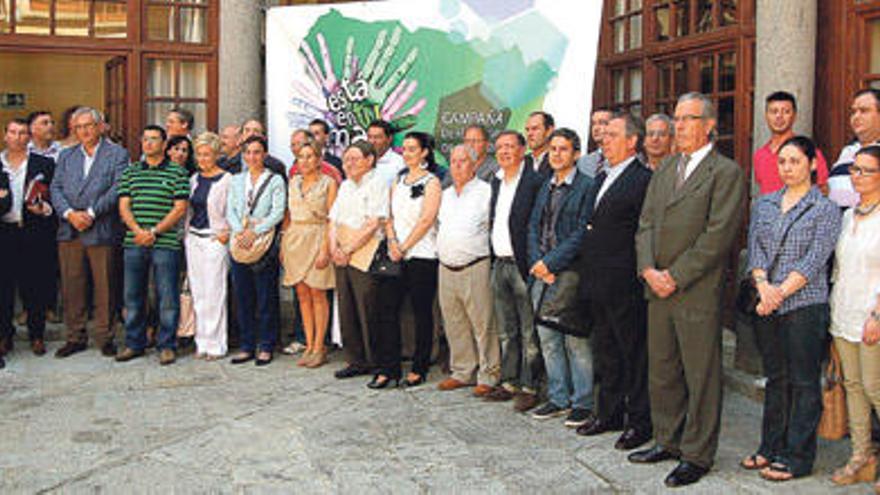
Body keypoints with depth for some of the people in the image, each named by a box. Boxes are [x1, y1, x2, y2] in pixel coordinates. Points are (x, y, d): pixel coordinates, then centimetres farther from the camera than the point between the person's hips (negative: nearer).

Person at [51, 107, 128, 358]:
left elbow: (117, 189, -7)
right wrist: (69, 213, -9)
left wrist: (91, 213, -14)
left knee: (104, 287, 1)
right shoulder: (66, 155, 17)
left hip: (101, 231, -4)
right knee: (71, 287, 6)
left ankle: (105, 337, 12)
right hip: (69, 232, 4)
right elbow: (56, 189, 8)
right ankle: (75, 337, 17)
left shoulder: (117, 154, 4)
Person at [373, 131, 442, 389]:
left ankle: (419, 369, 11)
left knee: (422, 312, 2)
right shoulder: (398, 180, 17)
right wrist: (391, 241, -4)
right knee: (388, 308, -1)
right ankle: (388, 368, 5)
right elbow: (390, 215, 13)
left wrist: (404, 247, -10)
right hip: (396, 254, 5)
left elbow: (426, 220, -10)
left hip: (422, 254, -5)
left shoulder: (431, 182, -2)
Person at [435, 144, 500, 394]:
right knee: (454, 325, 11)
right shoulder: (445, 195, 18)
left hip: (475, 268, -6)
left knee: (483, 324, -4)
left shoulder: (486, 192, -3)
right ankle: (462, 372, 22)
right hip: (446, 268, 6)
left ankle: (488, 376, 5)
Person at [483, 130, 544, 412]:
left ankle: (529, 387, 7)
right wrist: (494, 256, 12)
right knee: (506, 332, 15)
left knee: (529, 333, -1)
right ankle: (510, 382, 25)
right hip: (499, 264, 8)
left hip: (523, 265, -8)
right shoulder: (496, 182, 14)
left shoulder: (534, 181, -10)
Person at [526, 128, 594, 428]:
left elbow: (582, 233, -12)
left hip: (568, 274, -7)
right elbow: (533, 226, 14)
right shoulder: (545, 187, 17)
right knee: (547, 340, 12)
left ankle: (583, 403, 9)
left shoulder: (586, 186, -5)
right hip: (541, 273, 7)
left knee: (576, 341, -2)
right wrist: (537, 263, -2)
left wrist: (551, 262, -14)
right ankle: (558, 399, 23)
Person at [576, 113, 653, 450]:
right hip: (598, 284, 9)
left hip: (625, 286, -9)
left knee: (634, 355, 3)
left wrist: (640, 273, -16)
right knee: (605, 354, 17)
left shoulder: (644, 179, -12)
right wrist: (587, 274, 15)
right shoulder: (601, 178, 16)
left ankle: (640, 422, 14)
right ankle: (609, 414, 29)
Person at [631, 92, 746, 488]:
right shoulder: (664, 168, 15)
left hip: (698, 294, -7)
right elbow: (646, 222, 11)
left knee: (701, 377, 3)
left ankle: (697, 455, 14)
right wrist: (648, 269, -4)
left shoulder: (726, 173, -7)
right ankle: (668, 441, 29)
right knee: (661, 372, 15)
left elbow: (717, 236, -14)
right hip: (658, 290, 7)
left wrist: (675, 277, -15)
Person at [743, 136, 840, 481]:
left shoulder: (826, 209, -2)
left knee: (803, 383, 1)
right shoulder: (764, 205, 12)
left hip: (805, 305, -4)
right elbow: (755, 249, 4)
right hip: (767, 306, 5)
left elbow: (815, 260, -10)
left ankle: (797, 456, 10)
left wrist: (781, 292, -18)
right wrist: (763, 285, -13)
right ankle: (771, 447, 24)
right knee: (775, 378, 14)